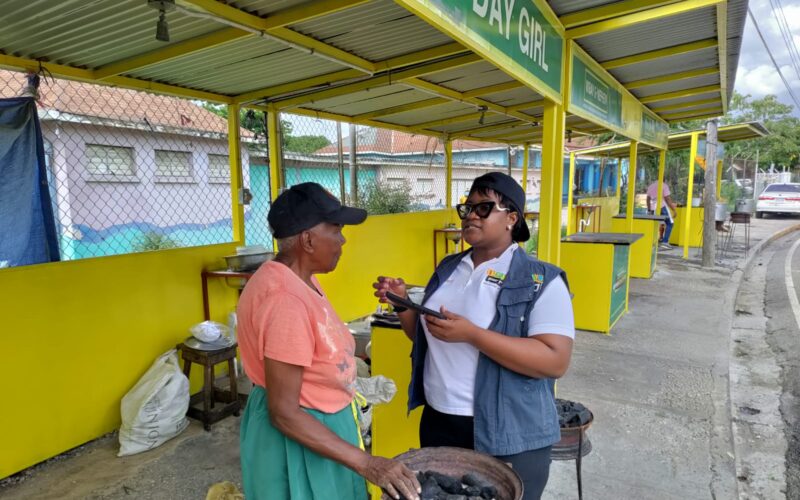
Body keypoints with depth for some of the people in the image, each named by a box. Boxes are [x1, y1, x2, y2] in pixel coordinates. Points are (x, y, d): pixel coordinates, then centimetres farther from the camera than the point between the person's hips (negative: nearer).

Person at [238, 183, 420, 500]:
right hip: (297, 439, -9)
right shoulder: (286, 300, -31)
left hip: (318, 422, 9)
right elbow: (284, 413, -29)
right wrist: (365, 463, -29)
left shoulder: (298, 279, -1)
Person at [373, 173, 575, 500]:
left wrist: (471, 334, -29)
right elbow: (424, 337, 14)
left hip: (508, 436, -5)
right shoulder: (449, 268, 5)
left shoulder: (541, 281, -13)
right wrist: (402, 303, -6)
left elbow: (556, 361, -23)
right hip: (438, 421, 6)